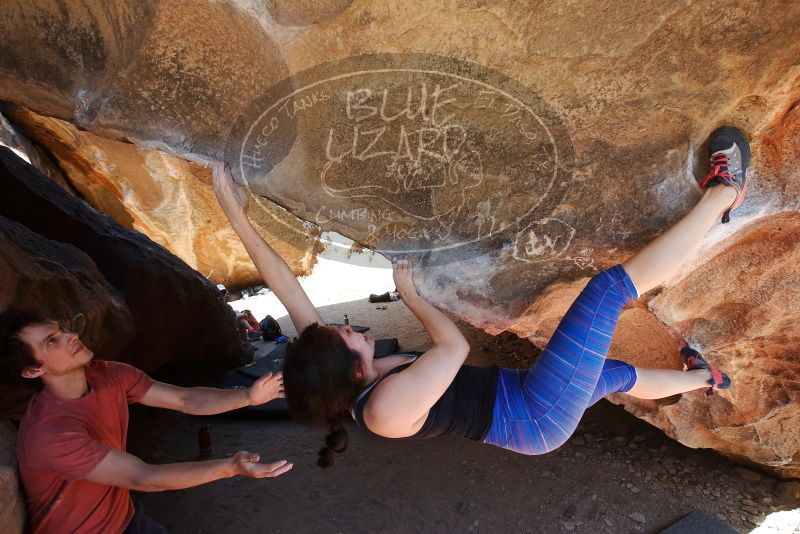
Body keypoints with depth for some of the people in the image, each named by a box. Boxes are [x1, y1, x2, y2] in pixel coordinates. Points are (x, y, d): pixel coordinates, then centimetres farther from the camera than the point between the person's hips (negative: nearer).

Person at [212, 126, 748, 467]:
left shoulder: (334, 380, -8)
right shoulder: (387, 405, -32)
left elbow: (288, 288, -11)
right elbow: (457, 344, -24)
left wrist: (237, 215, -13)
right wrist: (411, 294, -10)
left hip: (524, 422, 8)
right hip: (540, 415, -8)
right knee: (612, 284, -12)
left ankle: (702, 378, 59)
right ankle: (723, 192, 6)